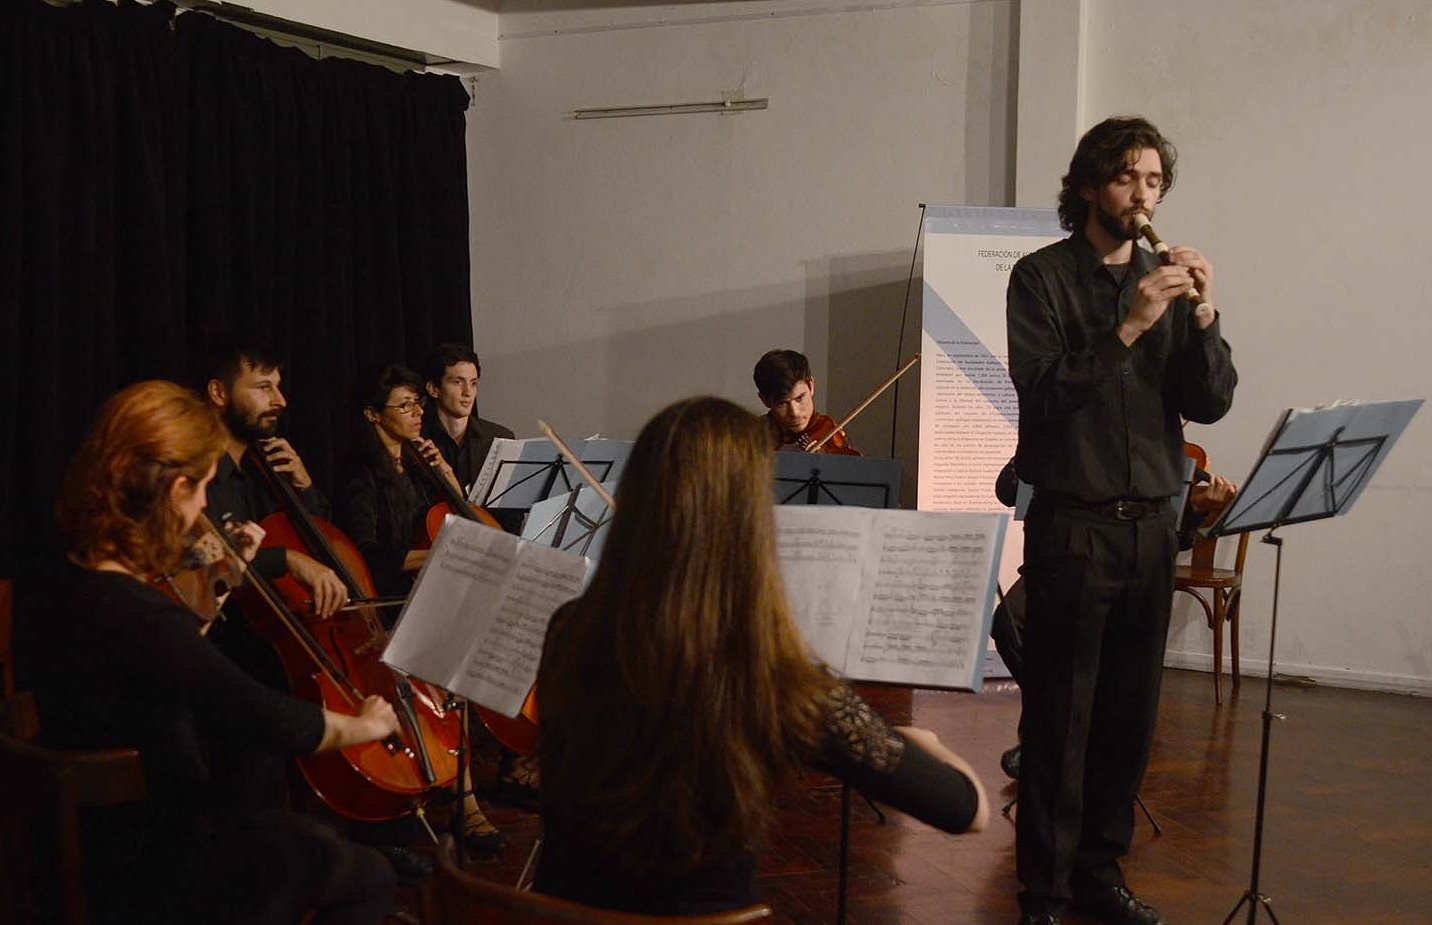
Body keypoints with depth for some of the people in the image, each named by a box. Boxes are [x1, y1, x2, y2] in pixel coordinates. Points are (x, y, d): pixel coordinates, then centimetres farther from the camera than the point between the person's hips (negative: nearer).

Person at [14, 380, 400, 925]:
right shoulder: (142, 620, -31)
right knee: (368, 879, 11)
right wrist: (366, 725, -6)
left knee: (312, 836, 27)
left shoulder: (47, 595, -4)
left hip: (92, 844, 9)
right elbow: (280, 724, -23)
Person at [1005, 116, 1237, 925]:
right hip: (1073, 524, -5)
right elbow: (1043, 394, -14)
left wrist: (1203, 318, -11)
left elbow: (1210, 404, 4)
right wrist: (1126, 327, -21)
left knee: (1130, 715, 11)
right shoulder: (1043, 276, -1)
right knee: (1059, 719, -2)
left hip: (1151, 524, 5)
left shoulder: (1169, 279, 11)